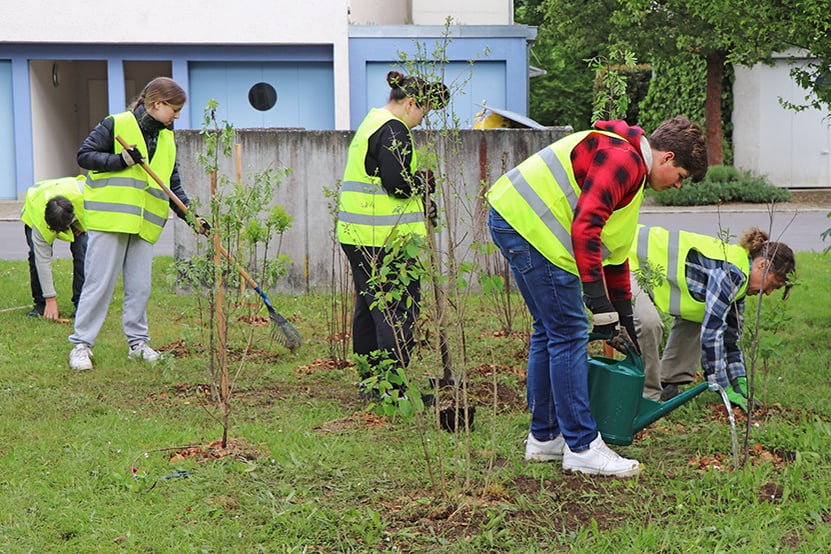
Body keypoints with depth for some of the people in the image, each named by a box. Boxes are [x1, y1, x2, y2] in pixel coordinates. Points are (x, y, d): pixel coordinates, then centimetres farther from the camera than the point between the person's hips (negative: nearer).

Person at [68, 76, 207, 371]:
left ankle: (138, 342, 19)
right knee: (100, 282, -4)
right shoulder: (116, 124, -3)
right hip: (110, 219, -6)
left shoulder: (167, 139, 16)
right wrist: (121, 161, -17)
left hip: (145, 224, 6)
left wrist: (192, 217, 4)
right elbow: (84, 155, -5)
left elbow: (173, 186, 17)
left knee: (140, 286, 7)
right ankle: (81, 344, 4)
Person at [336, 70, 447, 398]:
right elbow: (398, 184, -22)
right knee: (398, 311, -7)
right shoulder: (393, 131, -14)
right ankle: (392, 387, -6)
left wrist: (419, 199, 15)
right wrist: (422, 182, -2)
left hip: (357, 235, 11)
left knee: (369, 307, 15)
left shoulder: (372, 123, 19)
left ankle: (369, 380, 23)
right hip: (385, 238, -11)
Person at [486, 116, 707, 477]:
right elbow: (585, 227, -23)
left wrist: (624, 320, 30)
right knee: (570, 334, -7)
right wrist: (600, 305, -22)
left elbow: (616, 249, 29)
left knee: (550, 331, 17)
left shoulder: (631, 171, 22)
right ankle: (582, 448, -2)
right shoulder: (622, 159, -12)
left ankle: (544, 437, 26)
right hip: (527, 222, -11)